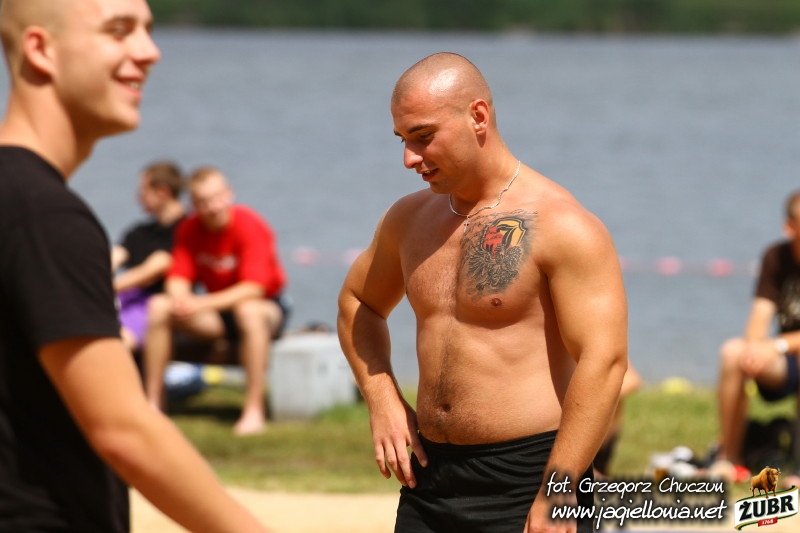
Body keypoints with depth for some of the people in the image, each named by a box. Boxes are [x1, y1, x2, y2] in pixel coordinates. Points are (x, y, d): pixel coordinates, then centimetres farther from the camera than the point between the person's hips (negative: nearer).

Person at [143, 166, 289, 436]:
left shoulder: (250, 225, -20)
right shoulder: (190, 229, -3)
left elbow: (253, 288, -27)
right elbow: (178, 278, -5)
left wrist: (202, 304, -35)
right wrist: (180, 299, -31)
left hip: (268, 306, -5)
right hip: (217, 312, 5)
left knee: (248, 311, -41)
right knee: (159, 307, -15)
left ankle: (254, 409, -37)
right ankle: (152, 401, -11)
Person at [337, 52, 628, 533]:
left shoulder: (562, 227, -10)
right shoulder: (410, 220, 11)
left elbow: (604, 361, -17)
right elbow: (359, 302, 30)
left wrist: (556, 494, -22)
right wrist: (382, 400, 12)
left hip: (527, 481, -7)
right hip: (430, 475, 7)